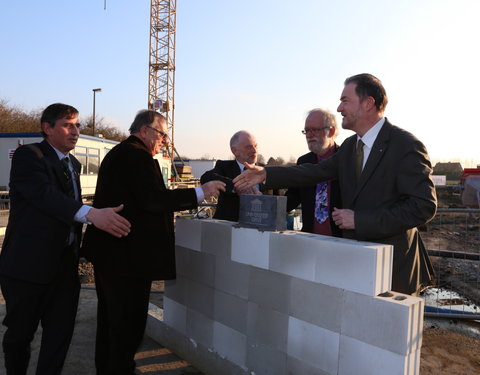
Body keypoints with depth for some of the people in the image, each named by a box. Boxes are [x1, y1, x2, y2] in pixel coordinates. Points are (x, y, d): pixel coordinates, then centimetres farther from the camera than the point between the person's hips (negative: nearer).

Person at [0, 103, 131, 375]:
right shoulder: (28, 155, -10)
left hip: (65, 264, 6)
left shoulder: (73, 164, 12)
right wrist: (92, 214, -43)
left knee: (60, 334, 9)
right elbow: (45, 194, -28)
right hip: (29, 264, -6)